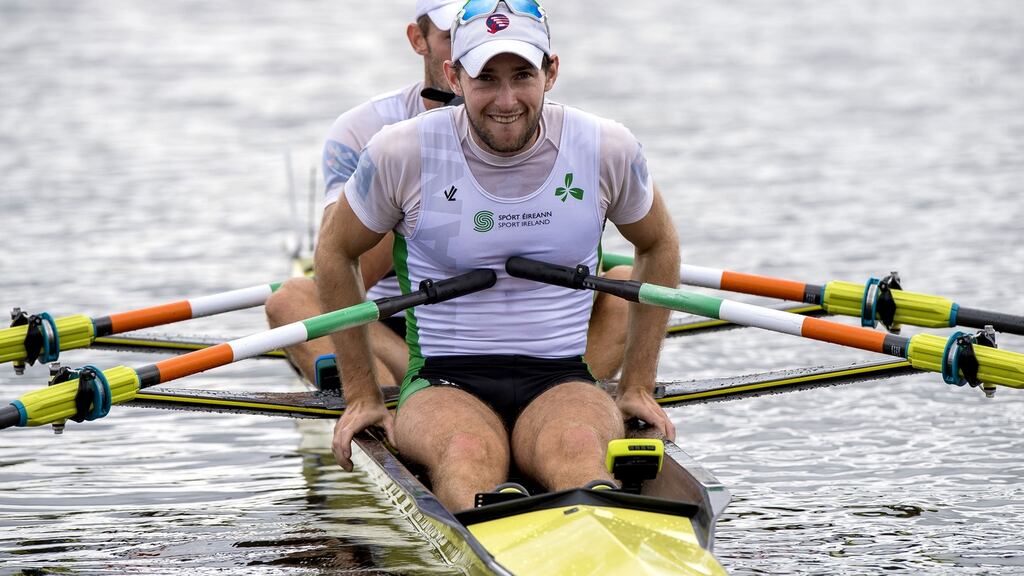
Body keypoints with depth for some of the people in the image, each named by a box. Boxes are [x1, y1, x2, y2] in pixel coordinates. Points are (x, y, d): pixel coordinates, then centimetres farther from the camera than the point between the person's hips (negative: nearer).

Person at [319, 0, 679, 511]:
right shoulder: (402, 154, -3)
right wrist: (362, 394, 11)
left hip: (562, 382, 1)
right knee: (468, 455, -39)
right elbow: (334, 253, 13)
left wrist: (639, 386, 16)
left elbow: (658, 245, 20)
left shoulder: (606, 150, 2)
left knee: (577, 449, -38)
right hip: (443, 384, -1)